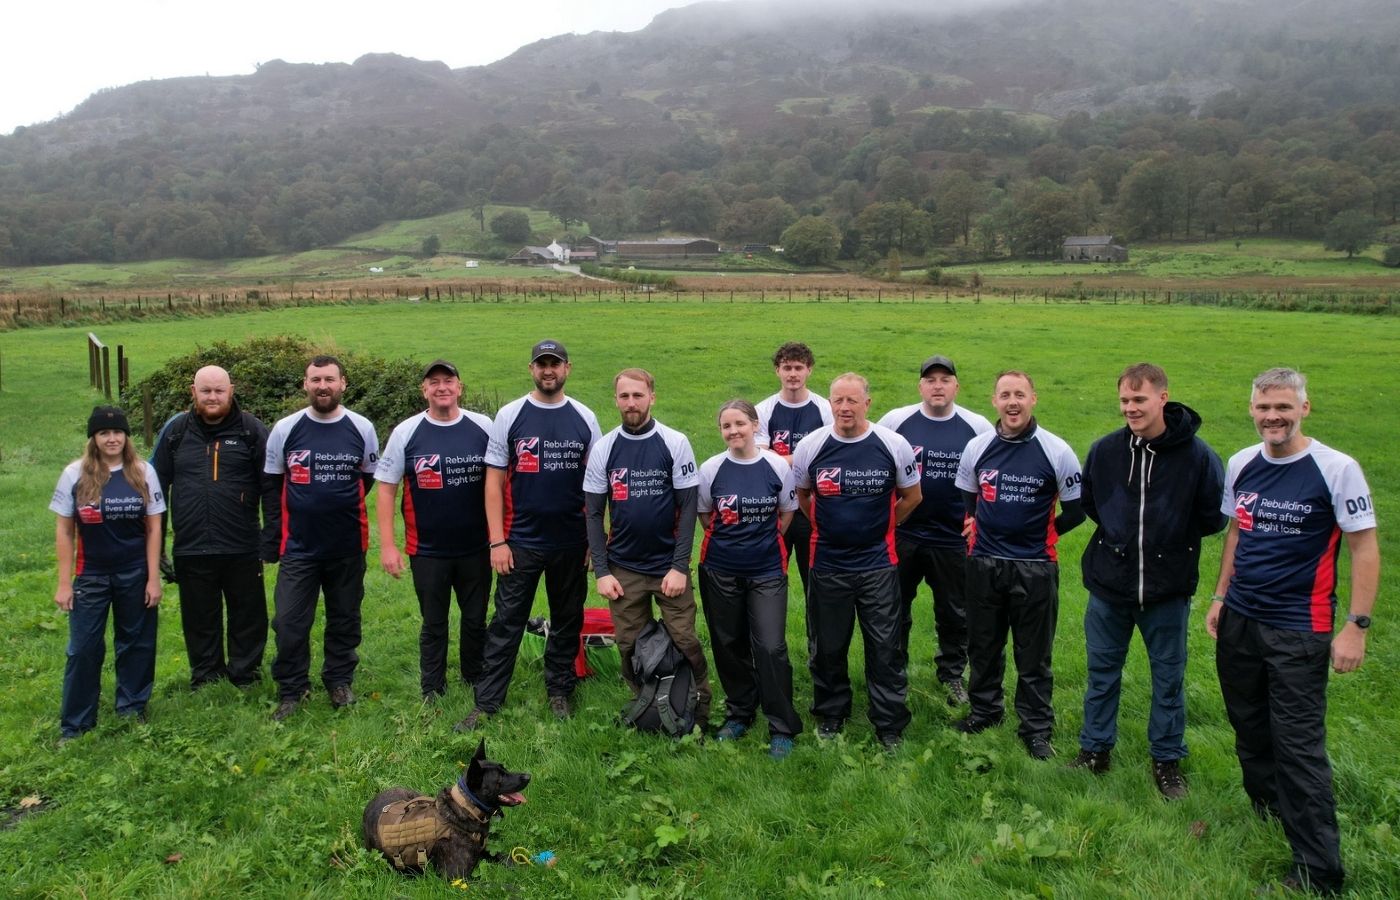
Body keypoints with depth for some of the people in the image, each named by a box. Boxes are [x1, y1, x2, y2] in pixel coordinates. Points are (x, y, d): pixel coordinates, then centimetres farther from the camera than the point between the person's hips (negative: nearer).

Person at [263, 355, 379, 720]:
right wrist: (305, 509, 12)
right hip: (298, 546, 0)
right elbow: (273, 482, 10)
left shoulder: (362, 428, -2)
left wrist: (342, 507, 10)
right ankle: (292, 690, 16)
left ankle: (339, 681, 31)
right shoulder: (285, 429, -2)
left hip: (348, 546, 1)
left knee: (345, 618, 13)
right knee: (289, 622, -1)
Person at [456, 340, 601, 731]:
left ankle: (559, 691, 29)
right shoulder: (510, 415, -2)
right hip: (521, 542, -2)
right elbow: (494, 480, -3)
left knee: (568, 620, 13)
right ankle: (486, 702, 11)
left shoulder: (585, 418, 2)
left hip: (572, 543, 2)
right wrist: (497, 540, -8)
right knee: (506, 622, 2)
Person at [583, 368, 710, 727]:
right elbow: (594, 514, 4)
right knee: (631, 647, 8)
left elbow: (688, 507, -4)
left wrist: (680, 566, -10)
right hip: (623, 570, 2)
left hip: (669, 566, -2)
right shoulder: (603, 448, 2)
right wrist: (601, 571, -3)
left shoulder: (675, 443, -4)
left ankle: (699, 715, 15)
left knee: (685, 642, -2)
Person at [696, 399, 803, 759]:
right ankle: (739, 712, 32)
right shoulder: (711, 468, -3)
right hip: (720, 571, 2)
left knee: (771, 648, -7)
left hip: (767, 571, -2)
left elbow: (786, 513, 6)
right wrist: (727, 543, 6)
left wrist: (762, 543, 5)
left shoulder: (778, 466, -5)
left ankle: (782, 728, 8)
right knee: (729, 645, 11)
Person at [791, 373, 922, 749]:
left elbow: (912, 496, 8)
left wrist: (880, 528, 10)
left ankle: (890, 723, 20)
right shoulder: (810, 446, -6)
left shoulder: (893, 445, -8)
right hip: (827, 562, 1)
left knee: (885, 646, 4)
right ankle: (831, 713, 33)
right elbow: (801, 495, 13)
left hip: (878, 563, -1)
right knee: (828, 646, 13)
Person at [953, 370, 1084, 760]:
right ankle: (984, 710, 35)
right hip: (984, 564, 3)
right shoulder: (977, 447, 0)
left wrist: (1039, 536, 3)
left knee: (1034, 654, 7)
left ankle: (1037, 728, 22)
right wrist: (977, 530, 5)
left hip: (1035, 567, -3)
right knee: (983, 646, 16)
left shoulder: (1057, 451, -8)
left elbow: (1075, 509, 1)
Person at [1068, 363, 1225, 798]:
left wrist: (1173, 536, -2)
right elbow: (1086, 501, 12)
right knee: (1102, 672, 14)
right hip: (1109, 583, 2)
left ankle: (1167, 759, 30)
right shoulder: (1104, 450, -4)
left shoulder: (1197, 455, -12)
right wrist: (1118, 531, 6)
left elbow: (1214, 517, -1)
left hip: (1169, 587, -2)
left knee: (1169, 677, 13)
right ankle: (1095, 749, 30)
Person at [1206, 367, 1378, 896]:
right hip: (1238, 621, 6)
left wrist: (1357, 626, -14)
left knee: (1299, 745, -3)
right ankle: (1267, 810, 39)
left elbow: (1364, 546, -10)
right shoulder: (1241, 464, 4)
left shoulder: (1337, 469, -12)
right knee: (1250, 728, 17)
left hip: (1298, 632, -5)